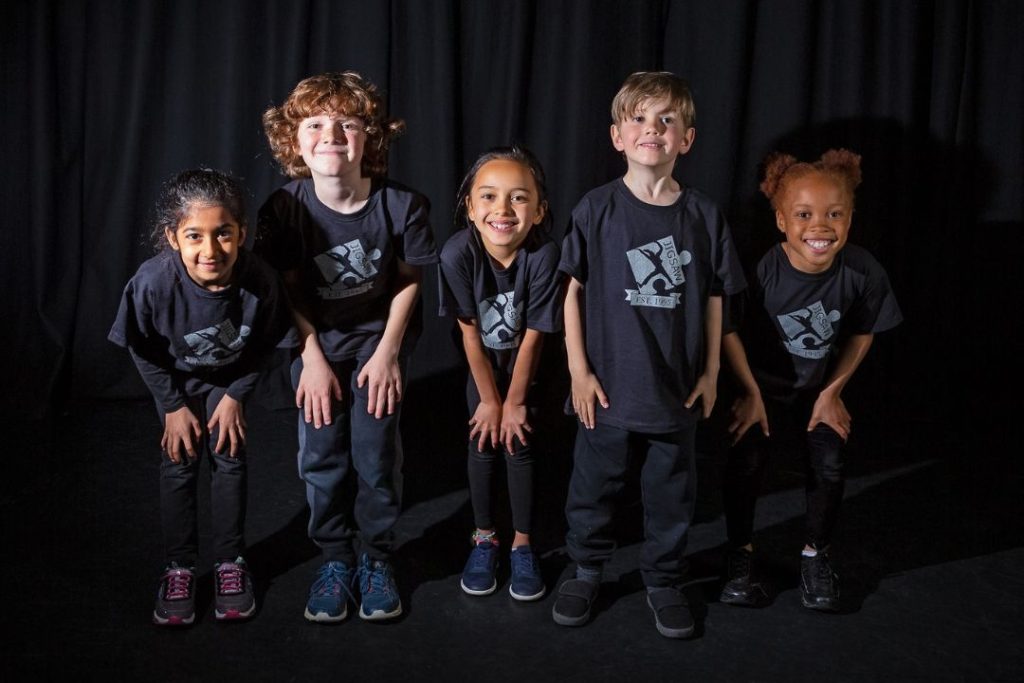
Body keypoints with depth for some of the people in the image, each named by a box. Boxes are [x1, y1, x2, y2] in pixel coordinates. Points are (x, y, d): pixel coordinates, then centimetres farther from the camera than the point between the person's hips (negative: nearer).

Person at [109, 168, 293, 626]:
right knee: (179, 464, 0)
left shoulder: (259, 280, -35)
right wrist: (173, 406, -11)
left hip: (229, 378, 1)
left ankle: (230, 563, 19)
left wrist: (237, 396, -11)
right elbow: (143, 351, -16)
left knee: (229, 459, 1)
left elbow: (263, 347, -13)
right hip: (175, 378, 0)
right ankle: (179, 568, 17)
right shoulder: (154, 282, -38)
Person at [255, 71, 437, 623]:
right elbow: (289, 288, -7)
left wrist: (388, 351, -10)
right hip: (317, 340, 1)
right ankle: (334, 559, 21)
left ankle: (376, 559, 18)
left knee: (376, 454, -3)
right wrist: (312, 359, -10)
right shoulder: (285, 208, -18)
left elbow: (408, 280, -7)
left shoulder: (400, 204, -20)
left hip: (379, 336, -1)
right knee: (322, 454, 1)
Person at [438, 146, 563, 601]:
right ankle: (484, 539, 21)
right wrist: (489, 399, -11)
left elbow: (533, 336, -21)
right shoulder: (457, 253, -30)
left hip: (525, 360, -1)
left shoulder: (544, 255, -32)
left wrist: (515, 402, -12)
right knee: (482, 444, 2)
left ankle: (522, 546, 16)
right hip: (482, 360, 1)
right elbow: (470, 333, -19)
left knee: (519, 444, -1)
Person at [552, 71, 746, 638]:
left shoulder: (704, 215, -2)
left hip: (677, 387, 1)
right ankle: (587, 570, 34)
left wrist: (711, 371, 4)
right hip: (608, 384, -1)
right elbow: (574, 291, -3)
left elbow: (715, 298, 5)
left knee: (671, 492, 14)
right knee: (594, 484, 13)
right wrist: (578, 369, -5)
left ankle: (663, 580, 32)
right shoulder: (597, 209, -6)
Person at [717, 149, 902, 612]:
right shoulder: (761, 270, -30)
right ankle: (740, 555, 13)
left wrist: (833, 391, -2)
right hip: (763, 386, -2)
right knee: (745, 464, -12)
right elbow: (729, 331, -14)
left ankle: (816, 556, 21)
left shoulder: (863, 272, -24)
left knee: (828, 469, -5)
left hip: (820, 389, 2)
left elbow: (862, 334, -4)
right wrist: (751, 394, -8)